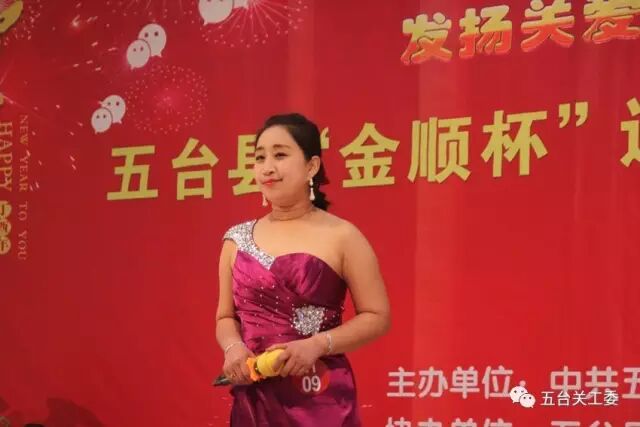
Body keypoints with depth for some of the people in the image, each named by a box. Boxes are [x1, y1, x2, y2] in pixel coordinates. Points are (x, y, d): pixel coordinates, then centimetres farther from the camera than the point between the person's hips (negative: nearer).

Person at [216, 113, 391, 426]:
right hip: (253, 401, 3)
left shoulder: (341, 236, -5)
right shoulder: (237, 240, 6)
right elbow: (226, 317, 14)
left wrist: (317, 345, -15)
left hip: (321, 401, -3)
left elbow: (377, 317, -3)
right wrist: (232, 347, -7)